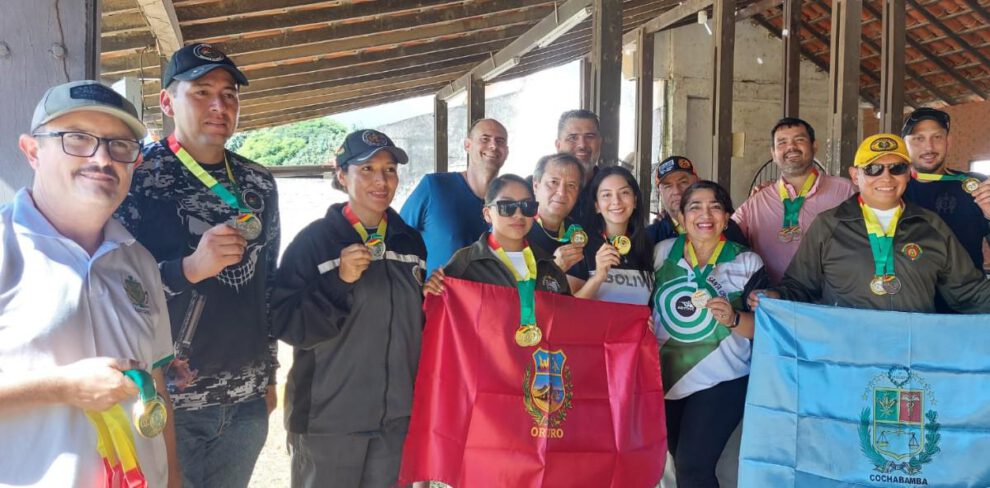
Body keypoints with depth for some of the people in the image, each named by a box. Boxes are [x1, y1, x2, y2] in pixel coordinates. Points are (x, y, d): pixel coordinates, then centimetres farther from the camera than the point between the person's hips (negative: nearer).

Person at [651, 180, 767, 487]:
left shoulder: (747, 263, -7)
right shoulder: (663, 252, 1)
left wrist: (733, 319, -25)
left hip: (720, 380, -4)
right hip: (666, 378, 4)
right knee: (679, 460, 16)